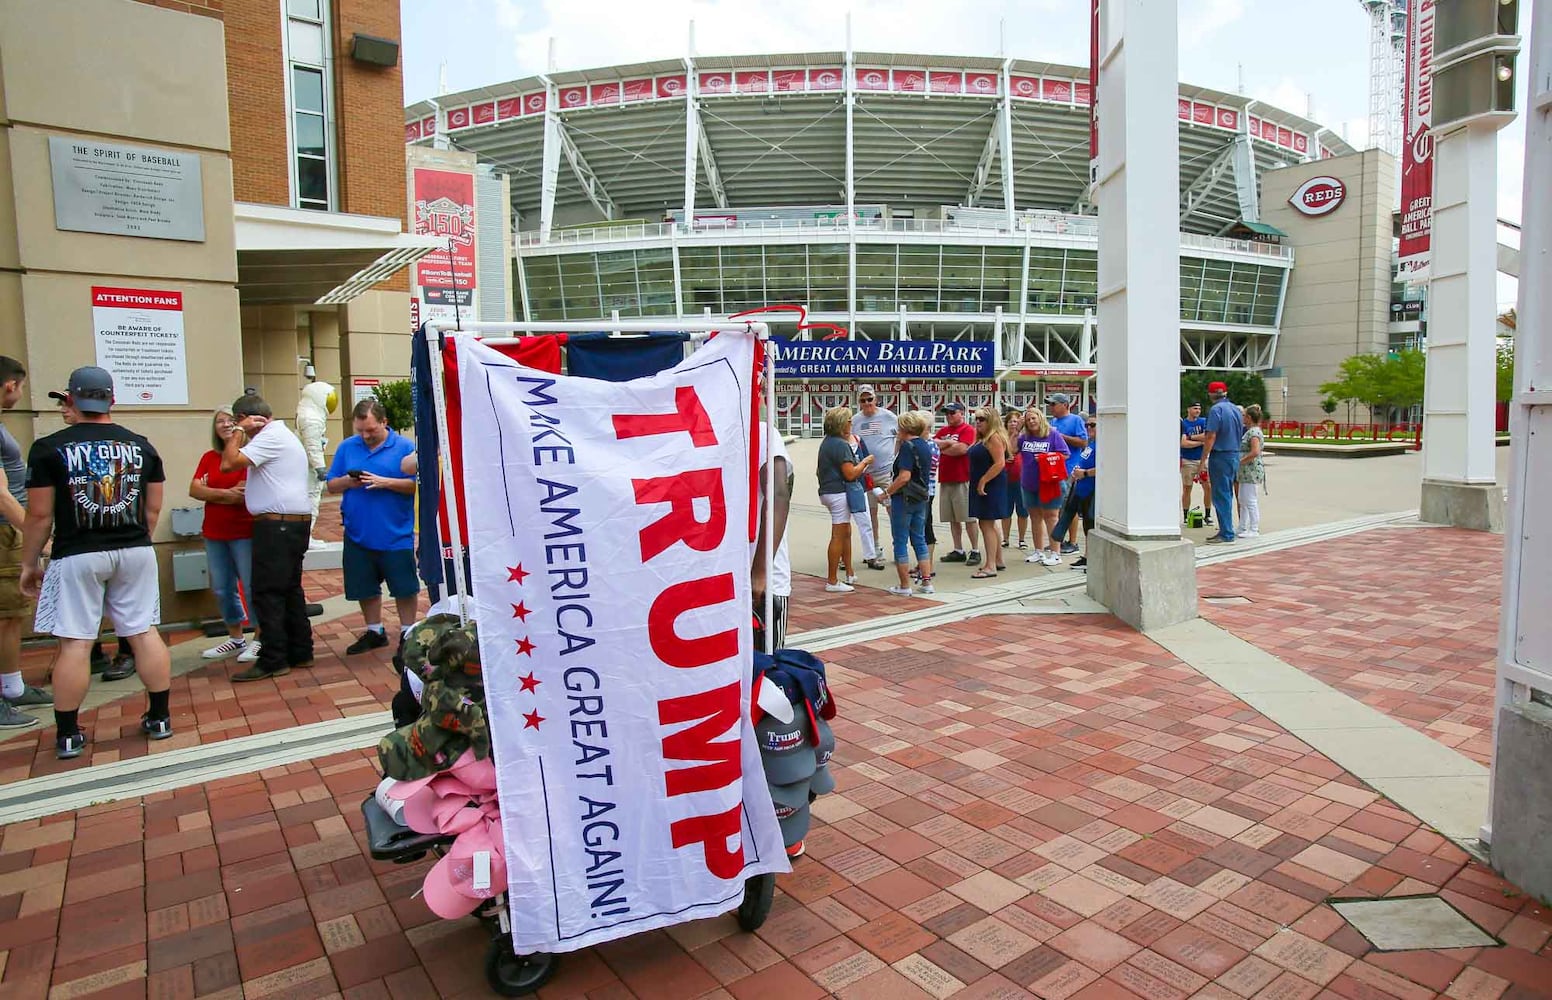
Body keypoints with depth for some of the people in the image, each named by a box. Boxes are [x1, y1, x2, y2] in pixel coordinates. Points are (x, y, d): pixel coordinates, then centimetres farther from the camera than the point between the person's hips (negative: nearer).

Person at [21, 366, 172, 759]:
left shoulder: (49, 448, -7)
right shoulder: (142, 446, 3)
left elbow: (39, 515, -5)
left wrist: (29, 564, 6)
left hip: (76, 557, -3)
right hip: (135, 552, 3)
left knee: (75, 643, 3)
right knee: (145, 633, 8)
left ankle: (68, 735, 12)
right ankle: (160, 718, 16)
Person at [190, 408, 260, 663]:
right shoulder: (209, 457, 10)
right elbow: (194, 490, 1)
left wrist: (214, 495, -11)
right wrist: (227, 493, -13)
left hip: (245, 532, -6)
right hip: (214, 533, 6)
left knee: (252, 586, 0)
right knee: (222, 589, 13)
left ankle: (259, 639, 11)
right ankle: (236, 639, 26)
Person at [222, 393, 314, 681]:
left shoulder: (270, 437, -13)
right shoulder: (282, 434, 20)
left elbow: (229, 463, -18)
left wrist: (238, 431, -8)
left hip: (277, 525, -10)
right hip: (295, 523, 11)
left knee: (267, 592, -6)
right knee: (290, 589, 15)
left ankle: (273, 661, -3)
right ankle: (300, 652, 21)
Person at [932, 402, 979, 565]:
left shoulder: (968, 430, -5)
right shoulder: (943, 430, 17)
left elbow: (962, 449, -18)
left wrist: (943, 449, -5)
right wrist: (949, 443, -10)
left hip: (962, 480, -7)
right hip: (945, 480, 7)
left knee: (968, 518, -2)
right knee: (953, 519, 10)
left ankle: (975, 551, 4)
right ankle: (958, 551, 17)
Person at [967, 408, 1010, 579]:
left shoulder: (995, 438, -14)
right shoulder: (982, 439, 16)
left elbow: (1000, 463, -23)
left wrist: (983, 481, -23)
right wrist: (978, 483, 13)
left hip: (990, 487, -10)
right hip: (982, 487, 10)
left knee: (987, 525, -9)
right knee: (989, 525, 15)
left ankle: (990, 566, -7)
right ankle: (998, 562, 24)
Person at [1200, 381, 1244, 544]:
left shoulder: (1216, 410, -13)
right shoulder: (1236, 409, 12)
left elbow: (1211, 436, -18)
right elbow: (1240, 434, 16)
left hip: (1220, 456, -8)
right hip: (1235, 455, 8)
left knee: (1221, 496, -4)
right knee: (1227, 495, 14)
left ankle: (1226, 534, -2)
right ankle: (1226, 530, 20)